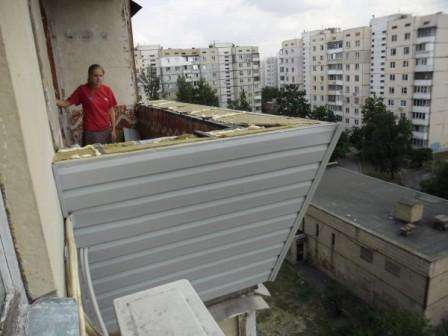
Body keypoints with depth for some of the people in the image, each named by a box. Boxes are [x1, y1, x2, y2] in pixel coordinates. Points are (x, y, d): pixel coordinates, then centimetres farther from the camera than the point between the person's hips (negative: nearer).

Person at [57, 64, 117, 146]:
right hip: (90, 132, -2)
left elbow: (111, 110, 5)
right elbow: (67, 103, -3)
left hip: (106, 130, 3)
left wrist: (113, 129, 3)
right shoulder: (82, 89, -5)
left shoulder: (107, 90, 1)